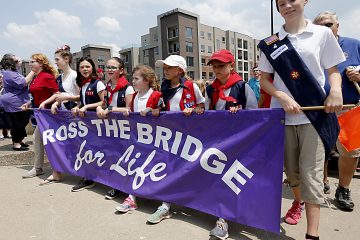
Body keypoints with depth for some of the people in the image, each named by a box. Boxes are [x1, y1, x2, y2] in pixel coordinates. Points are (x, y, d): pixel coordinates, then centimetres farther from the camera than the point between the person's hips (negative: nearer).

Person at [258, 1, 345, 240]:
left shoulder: (322, 33, 5)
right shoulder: (271, 43, 6)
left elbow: (333, 70, 8)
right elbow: (264, 80, 5)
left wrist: (336, 90, -14)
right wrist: (284, 98, -12)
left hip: (315, 113, -1)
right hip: (283, 113, 2)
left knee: (311, 170, -4)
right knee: (290, 167, 12)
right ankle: (298, 202, 41)